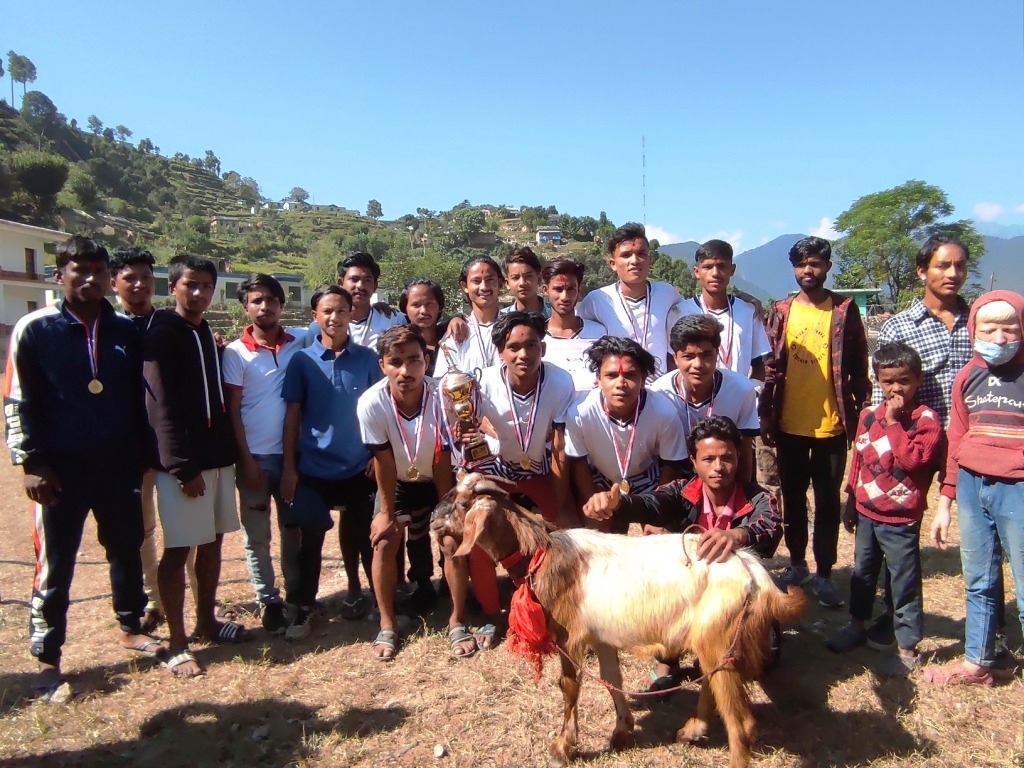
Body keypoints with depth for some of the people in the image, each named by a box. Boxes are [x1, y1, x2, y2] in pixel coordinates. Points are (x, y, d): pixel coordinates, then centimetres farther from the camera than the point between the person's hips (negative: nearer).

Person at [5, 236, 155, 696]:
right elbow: (17, 401, -5)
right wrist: (30, 462, -9)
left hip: (119, 466, 4)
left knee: (127, 549, 15)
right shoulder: (35, 329, -5)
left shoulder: (125, 332, 4)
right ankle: (47, 658, 20)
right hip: (61, 469, -3)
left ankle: (130, 627, 34)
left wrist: (144, 454, 8)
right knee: (55, 564, 6)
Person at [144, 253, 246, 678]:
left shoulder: (207, 335, 14)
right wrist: (183, 466, -19)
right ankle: (177, 645, 8)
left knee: (213, 542, 14)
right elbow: (163, 407, -15)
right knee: (178, 550, -1)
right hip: (182, 462, -7)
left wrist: (229, 452, 11)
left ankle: (207, 620, 28)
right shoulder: (162, 335, -9)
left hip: (217, 456, 8)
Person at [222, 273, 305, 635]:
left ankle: (296, 595, 27)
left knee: (294, 529, 13)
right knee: (257, 535, 7)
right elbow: (232, 411, -4)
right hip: (255, 455, -2)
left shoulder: (299, 340, 0)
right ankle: (268, 601, 21)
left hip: (292, 452, 2)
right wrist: (246, 459, -9)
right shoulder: (235, 352, -4)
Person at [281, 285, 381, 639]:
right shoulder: (302, 360, -2)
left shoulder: (366, 358, -1)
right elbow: (292, 415, -1)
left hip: (358, 466, 1)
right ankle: (305, 607, 23)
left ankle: (356, 591, 35)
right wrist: (288, 466, -4)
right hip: (313, 467, -1)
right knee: (311, 538, 7)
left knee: (359, 535, 12)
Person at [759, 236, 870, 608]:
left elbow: (859, 368, 0)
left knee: (828, 501, 6)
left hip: (831, 425, -2)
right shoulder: (781, 311, 3)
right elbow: (770, 367, 4)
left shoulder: (845, 310, -2)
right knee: (793, 497, 14)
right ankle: (797, 563, 29)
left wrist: (858, 416, -2)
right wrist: (765, 416, 1)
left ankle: (824, 573, 18)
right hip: (789, 424, 2)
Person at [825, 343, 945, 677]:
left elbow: (913, 459, -27)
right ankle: (857, 625, 39)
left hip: (901, 519, -6)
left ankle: (907, 648, 17)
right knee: (862, 573, 21)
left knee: (905, 584, 5)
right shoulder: (868, 416, 4)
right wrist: (851, 502, 16)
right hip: (866, 513, 6)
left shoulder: (926, 419, -12)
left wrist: (893, 422, -22)